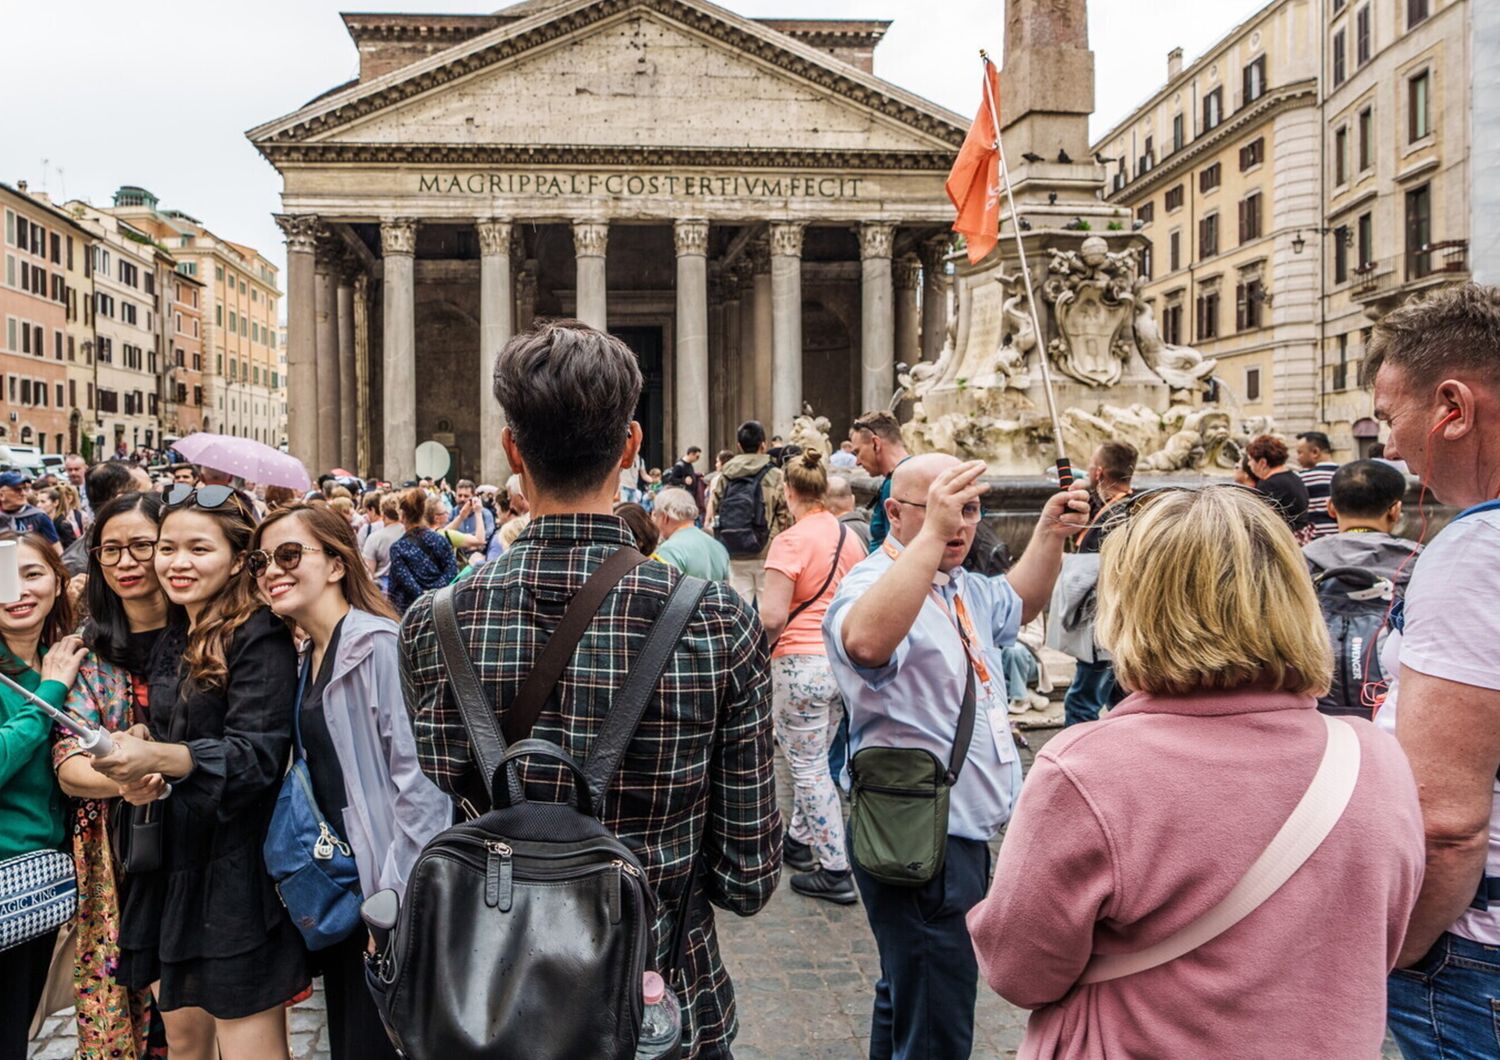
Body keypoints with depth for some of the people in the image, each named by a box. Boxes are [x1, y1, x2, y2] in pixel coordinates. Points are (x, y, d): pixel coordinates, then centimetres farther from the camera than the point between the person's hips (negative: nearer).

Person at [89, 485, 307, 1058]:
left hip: (235, 876, -7)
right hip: (167, 866, 8)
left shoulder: (260, 639, -12)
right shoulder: (170, 641, 12)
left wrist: (161, 758, -34)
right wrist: (144, 778, -3)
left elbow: (259, 753, -19)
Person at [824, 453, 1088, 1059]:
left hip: (963, 833, 10)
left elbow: (1017, 604, 33)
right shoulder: (876, 583, -19)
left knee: (908, 999, 28)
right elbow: (866, 642, -44)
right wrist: (931, 533, -45)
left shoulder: (960, 587, 11)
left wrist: (1049, 533, 18)